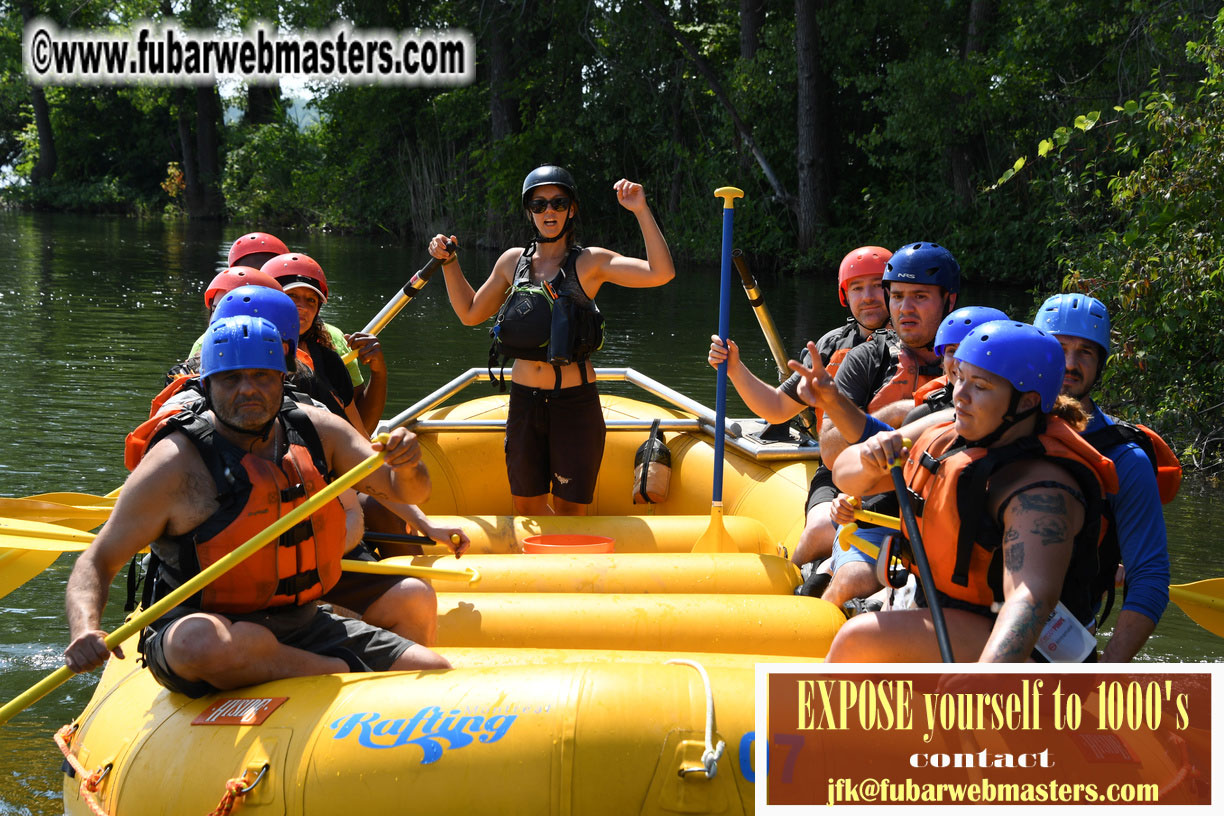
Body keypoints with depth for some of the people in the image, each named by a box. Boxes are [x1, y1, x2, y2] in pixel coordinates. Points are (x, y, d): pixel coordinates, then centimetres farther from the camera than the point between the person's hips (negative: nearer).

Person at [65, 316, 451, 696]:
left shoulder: (315, 430, 3)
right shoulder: (175, 463, -12)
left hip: (303, 622, 3)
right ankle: (348, 671, -20)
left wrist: (408, 467, -20)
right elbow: (98, 561, -10)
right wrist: (85, 630, -30)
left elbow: (409, 492, 4)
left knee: (437, 672, -14)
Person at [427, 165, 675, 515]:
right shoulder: (513, 261, 8)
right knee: (526, 510, 10)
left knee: (569, 514, 1)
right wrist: (449, 263, 13)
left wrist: (641, 210, -20)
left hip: (575, 402, -3)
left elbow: (661, 273, -15)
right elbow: (471, 313, 22)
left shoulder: (590, 263, -3)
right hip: (524, 400, 4)